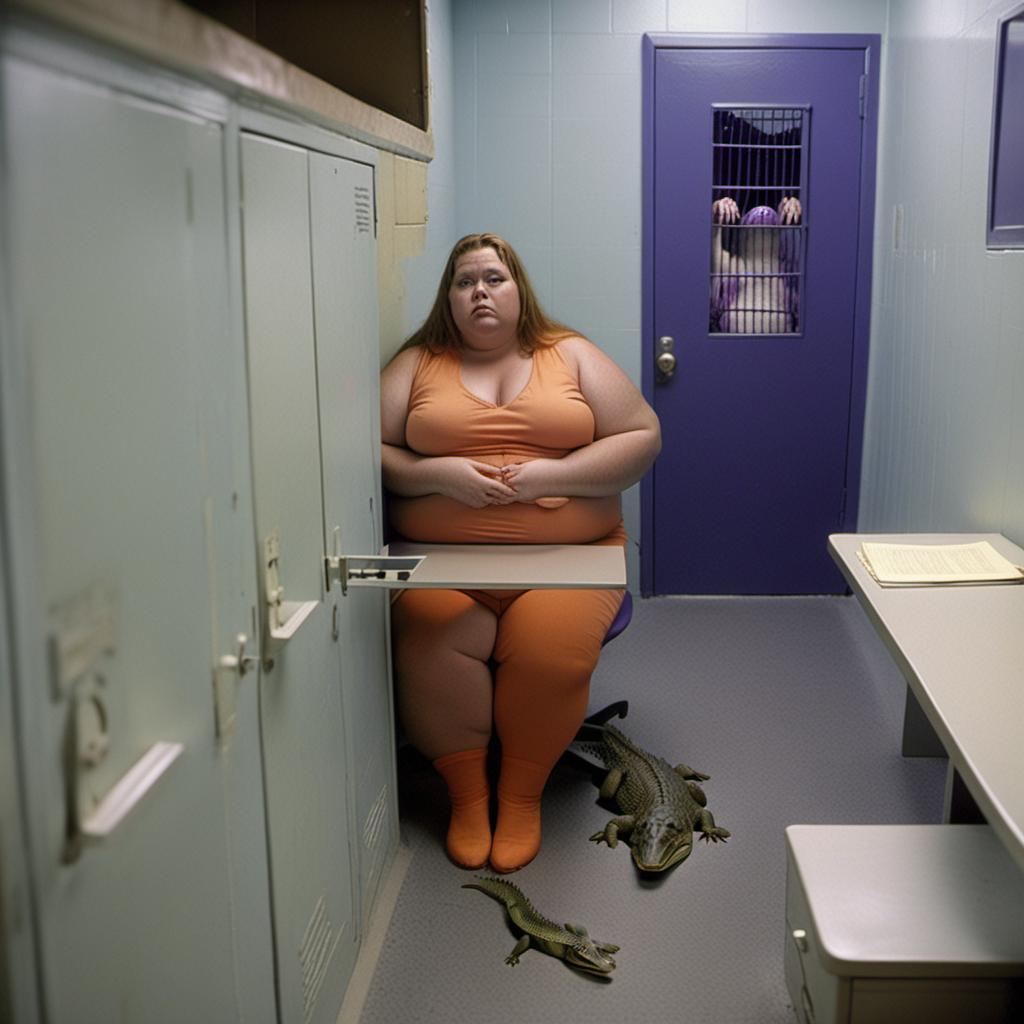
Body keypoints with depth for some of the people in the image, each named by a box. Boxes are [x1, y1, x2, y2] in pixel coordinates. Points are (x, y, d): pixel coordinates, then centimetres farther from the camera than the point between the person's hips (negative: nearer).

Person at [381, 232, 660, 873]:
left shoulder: (571, 355, 12)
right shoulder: (417, 364, 14)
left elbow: (643, 437, 4)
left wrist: (551, 475, -10)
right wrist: (437, 474, -12)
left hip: (568, 550, 0)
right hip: (441, 555, 1)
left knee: (551, 647, -29)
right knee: (430, 640, -29)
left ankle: (523, 794, -3)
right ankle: (467, 795, -6)